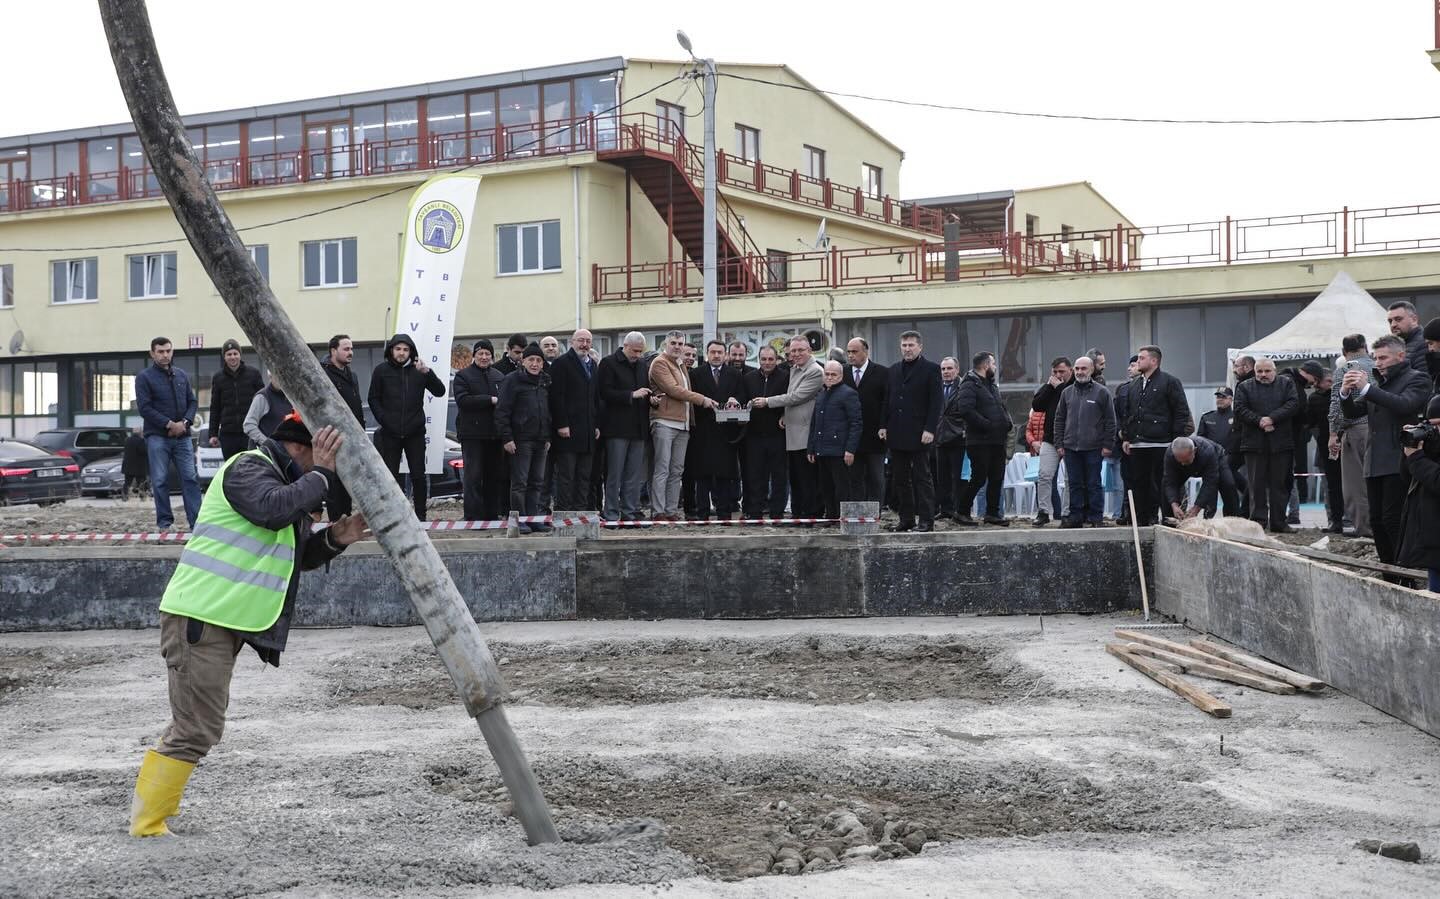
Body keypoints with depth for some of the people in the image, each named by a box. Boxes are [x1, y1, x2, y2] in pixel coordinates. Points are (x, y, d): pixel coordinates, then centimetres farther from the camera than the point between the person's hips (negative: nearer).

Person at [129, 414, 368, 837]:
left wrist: (333, 540, 3)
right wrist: (320, 474, -20)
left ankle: (147, 807, 29)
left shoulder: (287, 483, 21)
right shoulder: (249, 467, -9)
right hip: (201, 617, -11)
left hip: (221, 621, 11)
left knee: (193, 724, 18)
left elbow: (299, 555, 21)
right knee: (197, 729, -8)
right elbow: (274, 509, -30)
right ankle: (148, 826, 1)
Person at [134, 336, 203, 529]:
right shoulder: (144, 377, -1)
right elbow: (144, 407, -8)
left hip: (182, 436, 4)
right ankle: (164, 521, 6)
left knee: (190, 478, -2)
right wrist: (169, 424, -14)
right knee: (160, 481, -1)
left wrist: (184, 422, -6)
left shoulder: (182, 375, 13)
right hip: (157, 437, -3)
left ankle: (196, 521, -3)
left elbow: (192, 402, 13)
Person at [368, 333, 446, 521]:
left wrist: (427, 372, -18)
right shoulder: (381, 370, 3)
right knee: (391, 476, 6)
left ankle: (420, 515, 7)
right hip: (390, 433, 0)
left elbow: (440, 391, -4)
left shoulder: (418, 370, 4)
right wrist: (383, 420, -7)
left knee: (419, 476, 0)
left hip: (415, 433, 0)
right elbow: (374, 399, 5)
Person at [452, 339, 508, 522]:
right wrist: (490, 400, -16)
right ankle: (473, 516, -4)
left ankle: (491, 514, 16)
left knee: (495, 475, 8)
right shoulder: (462, 376, -1)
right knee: (473, 476, -6)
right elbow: (462, 400, -14)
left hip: (494, 433, 5)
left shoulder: (499, 376, 13)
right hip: (472, 433, -5)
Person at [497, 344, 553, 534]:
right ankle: (519, 520, 1)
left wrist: (548, 437, 14)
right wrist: (506, 438, -15)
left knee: (536, 482, 9)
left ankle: (533, 518, 15)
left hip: (540, 440, 6)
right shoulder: (512, 380, -5)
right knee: (519, 482, -4)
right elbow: (502, 411, -9)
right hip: (521, 440, -6)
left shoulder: (545, 382, 14)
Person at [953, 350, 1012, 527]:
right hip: (979, 441, -8)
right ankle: (962, 511, 6)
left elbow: (1001, 407, 26)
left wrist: (1008, 423, 6)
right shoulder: (970, 385, -10)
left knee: (997, 478, 9)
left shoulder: (992, 385, 20)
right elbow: (966, 410, -22)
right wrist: (987, 425, -21)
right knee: (979, 477, -6)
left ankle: (993, 512, 17)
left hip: (997, 440, 8)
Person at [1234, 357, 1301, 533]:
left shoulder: (1286, 384, 11)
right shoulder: (1244, 387, 10)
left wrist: (1272, 418, -14)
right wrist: (1259, 421, -14)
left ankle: (1278, 522, 7)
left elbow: (1293, 405, -2)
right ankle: (1258, 521, 3)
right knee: (1257, 485, -1)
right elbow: (1240, 410, 0)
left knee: (1280, 484, 2)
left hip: (1281, 443, 0)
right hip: (1254, 444, 0)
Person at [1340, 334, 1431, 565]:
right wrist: (1345, 393, -4)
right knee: (1377, 521, 7)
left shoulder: (1417, 379, -2)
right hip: (1375, 463, 7)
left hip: (1398, 463, -7)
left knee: (1393, 520, -11)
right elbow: (1353, 412, 17)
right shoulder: (1380, 383, 19)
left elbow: (1404, 405, -20)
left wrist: (1367, 388, -21)